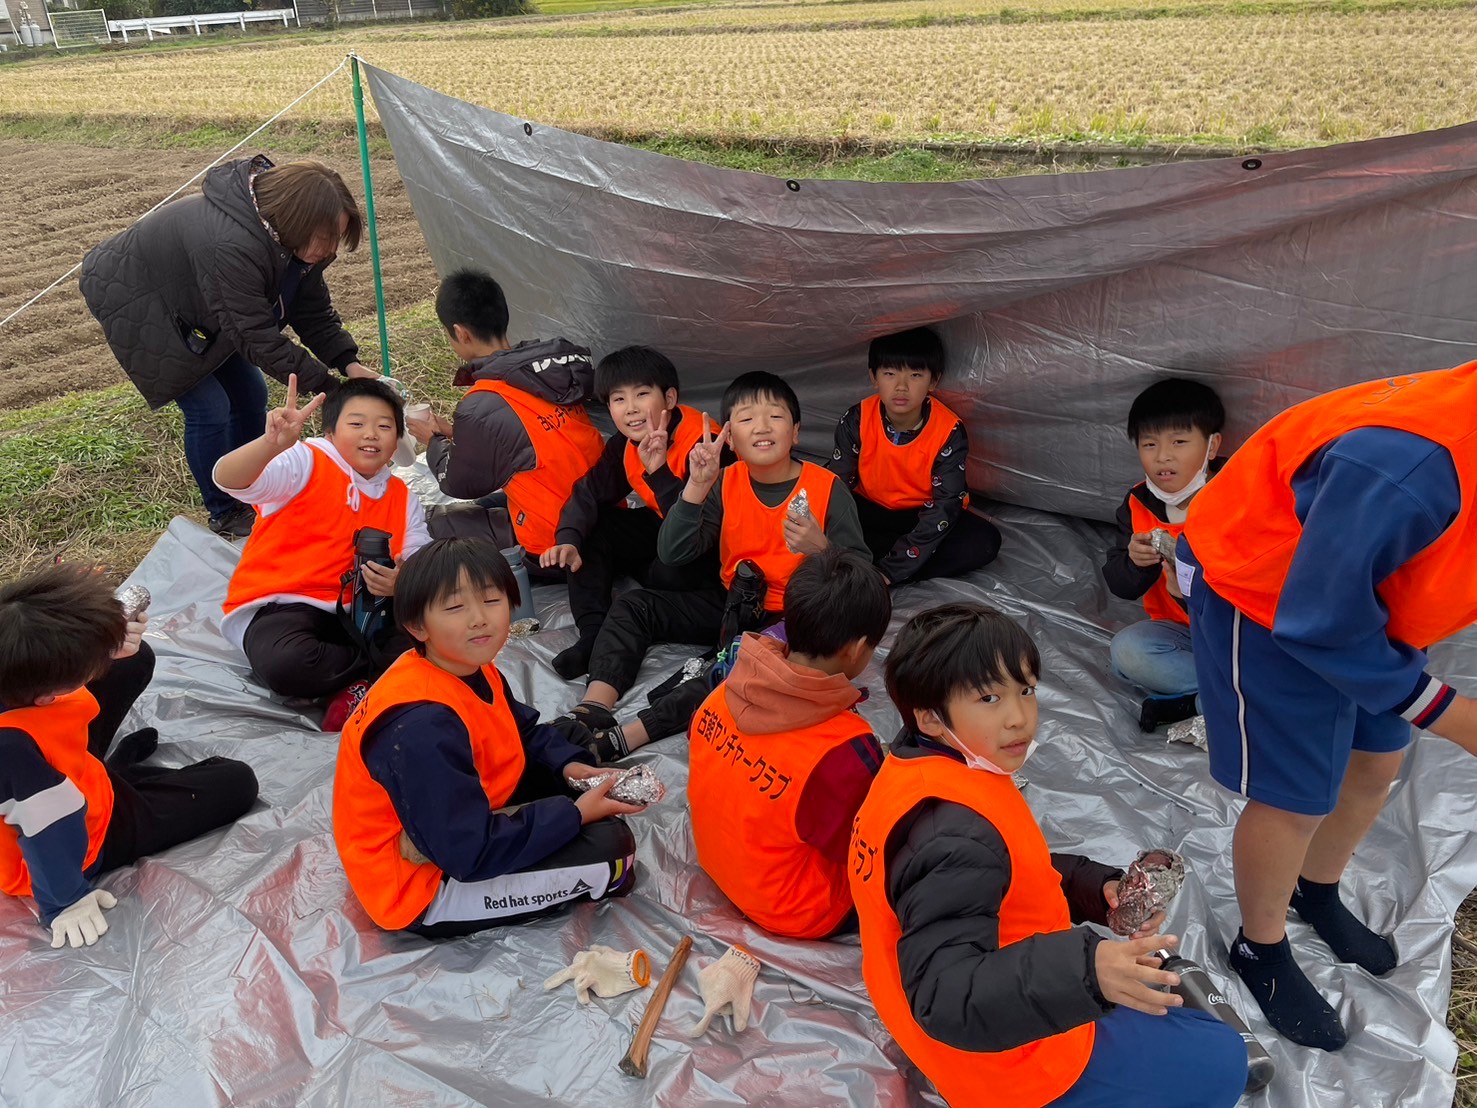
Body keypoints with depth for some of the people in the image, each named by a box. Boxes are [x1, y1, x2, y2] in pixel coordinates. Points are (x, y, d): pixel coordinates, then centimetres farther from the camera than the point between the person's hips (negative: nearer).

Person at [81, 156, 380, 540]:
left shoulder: (290, 238, -15)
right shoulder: (232, 246, -42)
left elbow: (313, 311, -7)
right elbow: (258, 339, -37)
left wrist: (349, 363, -21)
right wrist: (327, 386, -34)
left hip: (188, 301, 9)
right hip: (134, 300, -8)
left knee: (250, 394, 7)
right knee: (208, 408, -12)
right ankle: (226, 516, 7)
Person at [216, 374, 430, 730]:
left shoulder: (401, 498, 11)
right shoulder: (306, 464, -5)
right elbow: (227, 479, -22)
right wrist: (272, 443, -43)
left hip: (354, 613, 4)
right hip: (278, 607, -4)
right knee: (284, 665, -38)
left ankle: (360, 687, -18)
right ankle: (388, 668, -13)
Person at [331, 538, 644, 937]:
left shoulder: (474, 671, -4)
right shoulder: (421, 725, -33)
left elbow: (526, 731, 15)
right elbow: (471, 853, -30)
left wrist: (568, 765, -6)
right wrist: (575, 814, -22)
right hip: (424, 888, -10)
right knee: (608, 845, -16)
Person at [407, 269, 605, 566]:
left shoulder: (479, 409, -19)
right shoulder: (550, 365, 1)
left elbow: (459, 484, 1)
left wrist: (434, 441, 19)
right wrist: (455, 433, 24)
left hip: (556, 554, -8)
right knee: (484, 505, 27)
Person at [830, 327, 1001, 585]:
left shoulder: (950, 431, -20)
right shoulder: (857, 420, -16)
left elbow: (945, 506, -23)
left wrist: (890, 569, -31)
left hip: (923, 514, 0)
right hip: (870, 510, 0)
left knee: (985, 541, -26)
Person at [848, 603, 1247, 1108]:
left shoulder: (917, 773, -4)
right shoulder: (953, 836, -34)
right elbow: (947, 998, -38)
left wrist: (1097, 889, -6)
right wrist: (1083, 971, -48)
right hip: (1004, 1062, -9)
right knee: (1220, 1062, 3)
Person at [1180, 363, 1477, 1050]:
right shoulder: (1409, 467, -40)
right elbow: (1324, 624, -30)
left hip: (1364, 587, 8)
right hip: (1261, 587, -8)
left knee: (1376, 762, 18)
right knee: (1296, 798, -2)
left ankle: (1316, 894, 45)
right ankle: (1261, 952, 25)